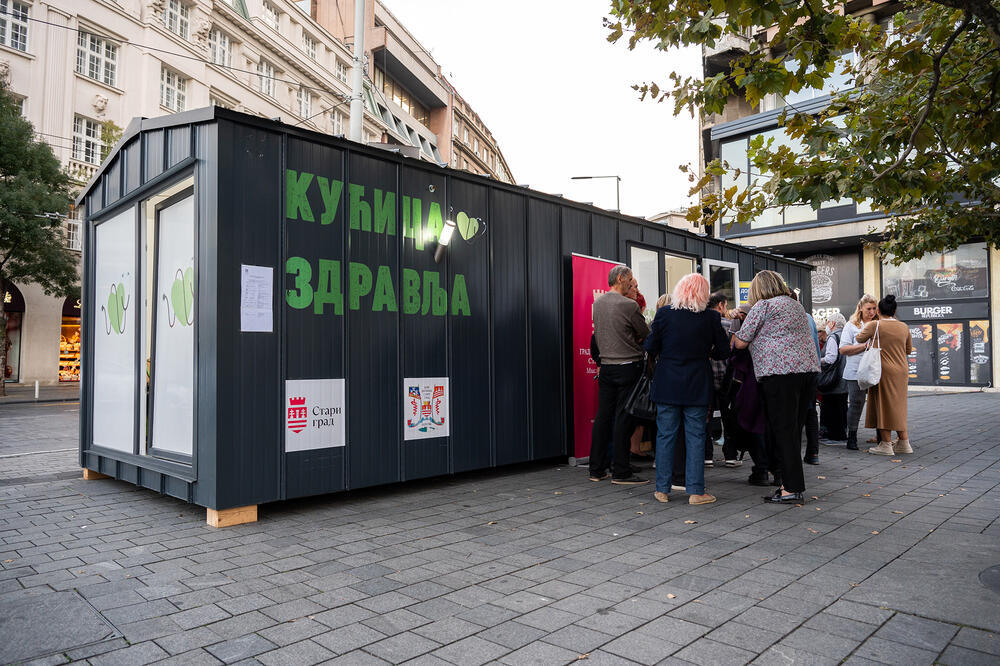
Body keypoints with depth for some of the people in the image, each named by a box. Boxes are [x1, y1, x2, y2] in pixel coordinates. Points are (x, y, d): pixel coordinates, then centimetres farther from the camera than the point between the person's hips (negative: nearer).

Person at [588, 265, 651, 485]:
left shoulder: (598, 302, 8)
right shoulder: (628, 305, -13)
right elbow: (646, 334, -3)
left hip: (606, 366, 7)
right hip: (628, 366, -7)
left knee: (602, 417, 10)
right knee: (623, 418, -2)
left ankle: (596, 469, 16)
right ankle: (620, 472, 4)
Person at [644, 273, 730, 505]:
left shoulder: (664, 314, -7)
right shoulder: (711, 317, -6)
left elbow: (650, 347, -2)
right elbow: (723, 351, 0)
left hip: (667, 385, 1)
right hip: (697, 387, 0)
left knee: (665, 436, 8)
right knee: (695, 437, 7)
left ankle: (662, 489, 14)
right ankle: (695, 491, 9)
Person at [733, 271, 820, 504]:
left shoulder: (762, 306, 0)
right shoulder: (796, 304, 23)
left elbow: (740, 343, 1)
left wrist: (735, 335, 21)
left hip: (780, 371, -8)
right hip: (809, 368, 8)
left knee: (783, 430, -4)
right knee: (795, 429, 12)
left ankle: (793, 489, -2)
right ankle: (791, 482, 17)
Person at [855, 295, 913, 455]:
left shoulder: (875, 325, -10)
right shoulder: (904, 327, 6)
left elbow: (859, 339, 5)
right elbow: (909, 350, 16)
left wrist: (865, 327, 22)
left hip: (884, 371, -5)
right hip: (901, 371, 5)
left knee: (884, 405, 0)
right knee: (897, 407, 15)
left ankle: (886, 445, 3)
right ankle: (904, 443, 19)